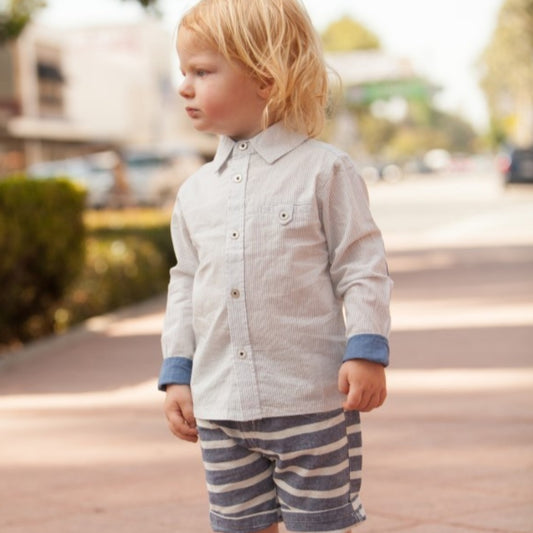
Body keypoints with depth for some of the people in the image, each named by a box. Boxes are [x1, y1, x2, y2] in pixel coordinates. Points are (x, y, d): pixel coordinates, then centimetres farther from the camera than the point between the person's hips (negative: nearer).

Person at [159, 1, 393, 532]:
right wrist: (176, 374, 12)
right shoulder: (195, 192, 10)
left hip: (310, 399, -5)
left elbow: (362, 268, -4)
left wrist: (366, 352, -12)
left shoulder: (324, 170, -5)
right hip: (220, 404, 5)